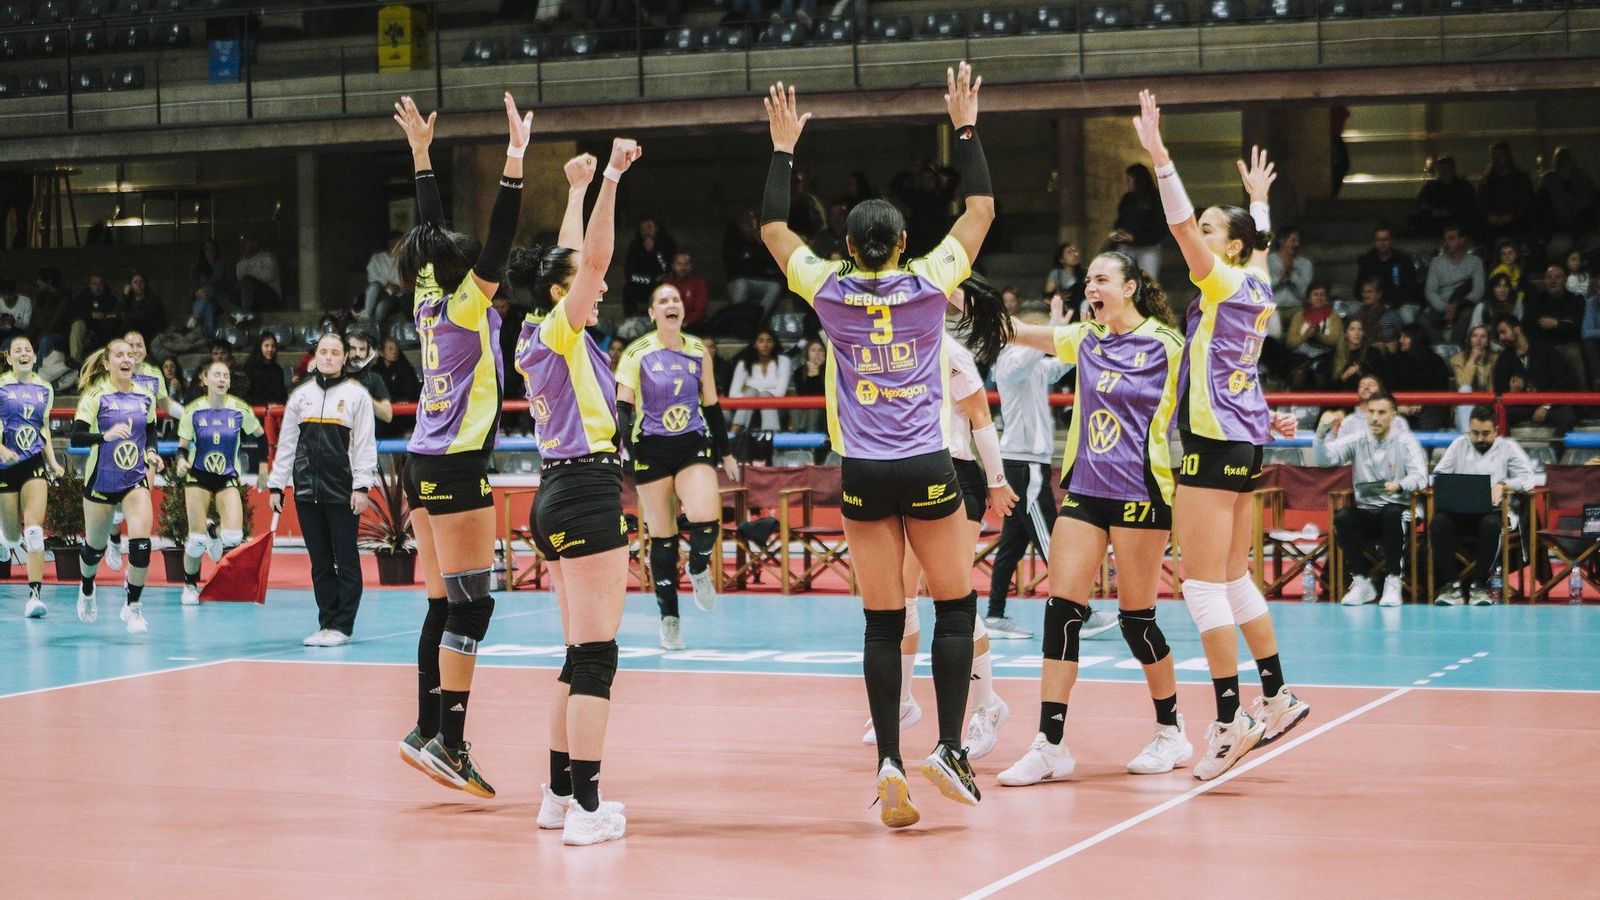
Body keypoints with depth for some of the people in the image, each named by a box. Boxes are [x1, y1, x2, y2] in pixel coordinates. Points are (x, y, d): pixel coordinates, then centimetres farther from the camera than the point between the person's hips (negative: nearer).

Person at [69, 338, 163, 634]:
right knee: (95, 547, 12)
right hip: (101, 481, -2)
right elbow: (76, 437, -20)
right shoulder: (96, 396, -11)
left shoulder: (145, 397, 2)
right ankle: (87, 591, 44)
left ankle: (133, 606, -2)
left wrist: (151, 452, -1)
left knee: (141, 541, -17)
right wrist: (106, 436, -36)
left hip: (135, 480, 2)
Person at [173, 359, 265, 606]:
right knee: (197, 539, -6)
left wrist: (263, 467, 9)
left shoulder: (241, 410, -7)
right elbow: (183, 447, -2)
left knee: (234, 536, -18)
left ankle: (216, 538, 21)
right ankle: (190, 585, 18)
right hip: (198, 476, -1)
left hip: (228, 477, 1)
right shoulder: (193, 411, -8)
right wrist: (181, 461, -24)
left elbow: (261, 435, 9)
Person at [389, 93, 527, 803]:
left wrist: (421, 154, 26)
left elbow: (431, 230, 20)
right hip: (456, 466, -9)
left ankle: (428, 732, 10)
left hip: (426, 464, 9)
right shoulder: (466, 305, -9)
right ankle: (447, 740, -12)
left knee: (444, 605, 10)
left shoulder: (429, 299, 9)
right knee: (470, 604, -8)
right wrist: (515, 158, -20)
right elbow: (498, 239, -18)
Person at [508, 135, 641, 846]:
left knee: (581, 654, 15)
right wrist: (608, 182, -23)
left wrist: (578, 190, 35)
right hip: (587, 492, -10)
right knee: (595, 654, -9)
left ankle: (560, 794, 19)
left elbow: (570, 260, 27)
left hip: (559, 494, 10)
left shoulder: (538, 336, 13)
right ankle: (586, 808, -10)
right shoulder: (560, 330, -8)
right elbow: (593, 258, -21)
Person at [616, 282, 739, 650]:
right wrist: (624, 442, -20)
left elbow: (711, 406, 14)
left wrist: (725, 454, 14)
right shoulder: (637, 354, -2)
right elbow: (623, 405, -4)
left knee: (705, 517, -22)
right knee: (661, 536, 1)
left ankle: (699, 569, 11)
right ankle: (669, 617, 12)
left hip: (694, 444, 1)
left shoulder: (699, 351, 6)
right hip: (651, 450, -1)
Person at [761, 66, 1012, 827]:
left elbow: (773, 227, 14)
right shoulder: (928, 283, -4)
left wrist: (783, 148, 19)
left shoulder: (829, 293, -1)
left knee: (882, 621, 5)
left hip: (862, 476, 2)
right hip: (926, 471, -2)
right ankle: (949, 749, -1)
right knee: (956, 604, 11)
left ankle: (889, 762, -5)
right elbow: (981, 209, 7)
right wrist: (965, 127, 12)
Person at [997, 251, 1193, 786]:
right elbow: (1017, 332, 2)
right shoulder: (1085, 339, 9)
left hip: (1141, 494, -5)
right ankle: (1050, 746, -2)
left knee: (1135, 616, 1)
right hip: (1084, 490, 5)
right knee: (1062, 609, -3)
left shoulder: (1167, 345, -6)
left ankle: (1172, 732, 20)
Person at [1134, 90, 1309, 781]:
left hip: (1216, 444, -9)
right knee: (1234, 578, 16)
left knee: (1204, 583, -9)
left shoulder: (1225, 283, -9)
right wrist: (1258, 197, 49)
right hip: (1244, 444, 9)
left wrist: (1159, 155, -25)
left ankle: (1229, 721, -10)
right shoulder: (1258, 288, 12)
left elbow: (1182, 225, -22)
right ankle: (1277, 699, 21)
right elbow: (1261, 242, 34)